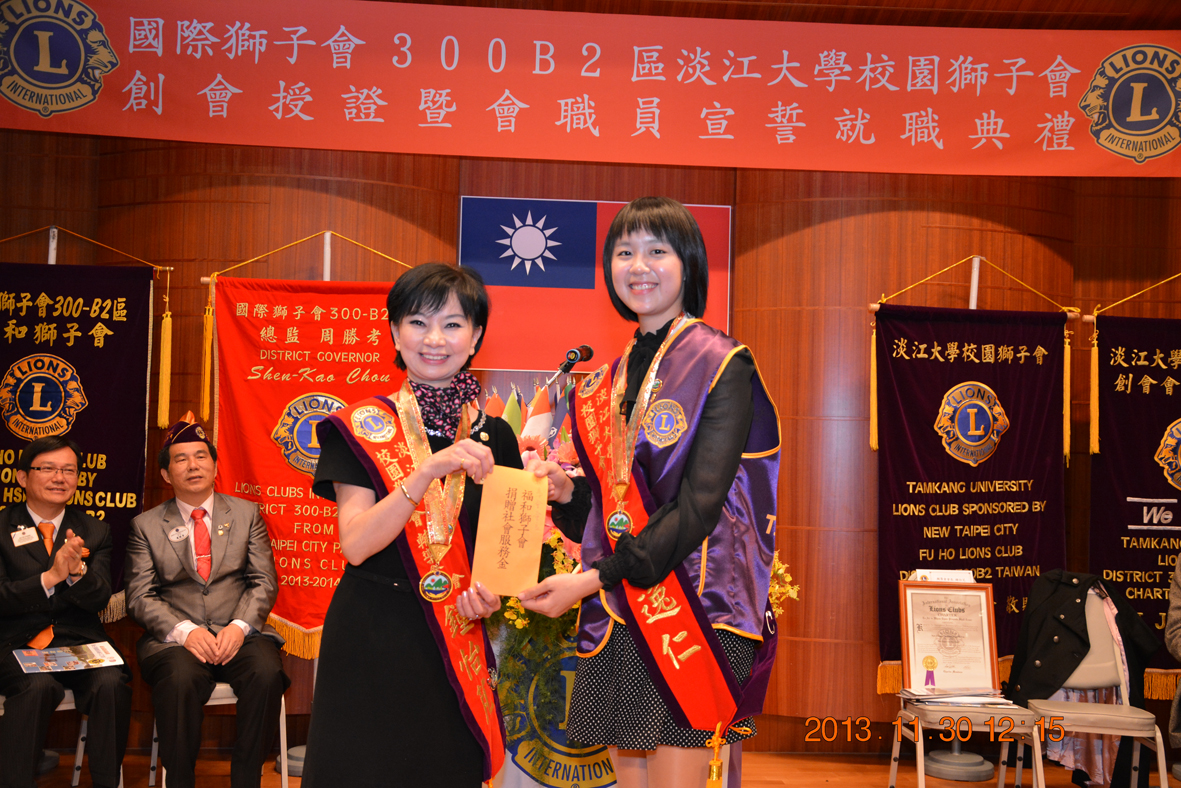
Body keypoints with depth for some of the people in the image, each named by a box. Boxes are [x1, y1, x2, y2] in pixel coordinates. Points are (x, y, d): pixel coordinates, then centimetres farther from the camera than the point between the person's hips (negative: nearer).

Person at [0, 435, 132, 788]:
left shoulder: (94, 531, 11)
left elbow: (99, 599, 1)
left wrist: (77, 572, -21)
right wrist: (50, 577, -21)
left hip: (79, 641, 2)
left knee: (112, 683, -28)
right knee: (38, 685, -34)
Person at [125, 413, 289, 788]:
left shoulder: (246, 513, 13)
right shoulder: (146, 526, 12)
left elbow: (264, 582, 7)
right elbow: (140, 596, 3)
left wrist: (240, 626, -11)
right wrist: (183, 630, -14)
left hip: (238, 633, 1)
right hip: (176, 638, -1)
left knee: (267, 671, -31)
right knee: (180, 678, -35)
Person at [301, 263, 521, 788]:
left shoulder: (494, 437, 4)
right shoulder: (364, 426, -4)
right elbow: (356, 544, -15)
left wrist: (490, 594, -10)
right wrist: (428, 472, -26)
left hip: (458, 644, 2)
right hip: (370, 641, -2)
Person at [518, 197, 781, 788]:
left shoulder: (722, 364, -6)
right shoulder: (609, 381, 14)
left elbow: (700, 505, -15)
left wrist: (592, 579, -18)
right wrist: (565, 490, -4)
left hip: (692, 607, -6)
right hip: (617, 614, 6)